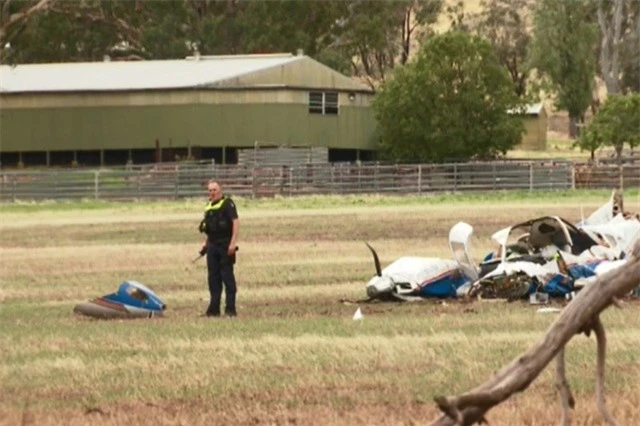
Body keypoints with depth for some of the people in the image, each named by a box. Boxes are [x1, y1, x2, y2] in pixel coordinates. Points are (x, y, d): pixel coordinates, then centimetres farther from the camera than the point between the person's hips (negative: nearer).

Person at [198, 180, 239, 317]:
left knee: (227, 277, -5)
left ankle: (230, 308, -2)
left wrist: (233, 242, -23)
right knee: (213, 278, 9)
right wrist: (206, 243, 17)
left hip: (225, 245, -8)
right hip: (213, 246, 8)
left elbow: (235, 222, -17)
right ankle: (214, 309, 13)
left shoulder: (227, 204, -9)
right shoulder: (209, 206, 15)